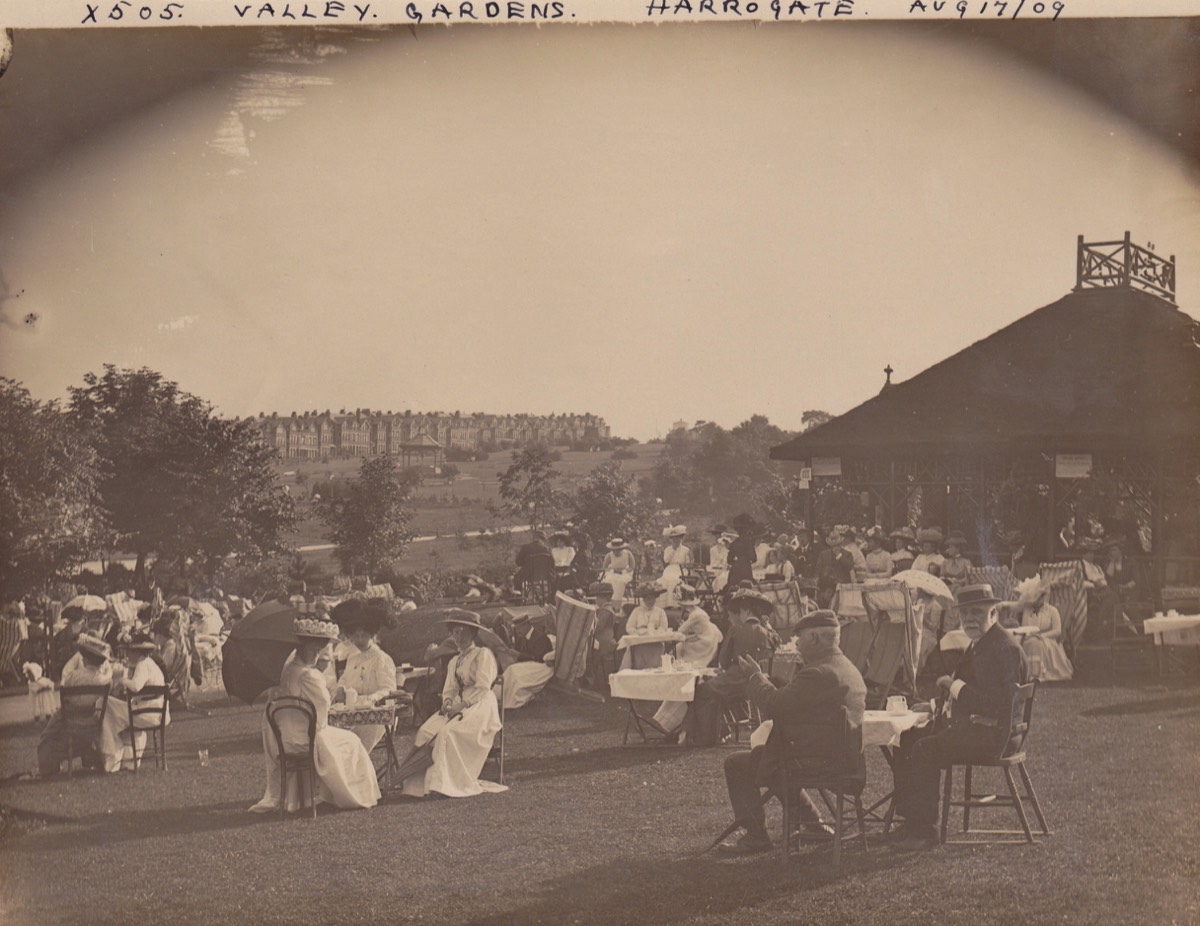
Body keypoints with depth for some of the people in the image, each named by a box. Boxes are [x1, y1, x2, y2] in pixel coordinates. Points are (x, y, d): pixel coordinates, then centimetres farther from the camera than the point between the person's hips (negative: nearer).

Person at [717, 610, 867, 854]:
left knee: (737, 765, -2)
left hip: (820, 762, -10)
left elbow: (774, 704, -21)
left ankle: (756, 836, 3)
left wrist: (755, 676, -5)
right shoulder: (848, 669, 12)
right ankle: (813, 823, 30)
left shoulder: (819, 674, -23)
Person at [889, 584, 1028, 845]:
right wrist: (950, 684, 8)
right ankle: (909, 818, 12)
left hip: (992, 734, -11)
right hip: (972, 725, 11)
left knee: (926, 749, -24)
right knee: (906, 739, 9)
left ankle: (925, 830, -16)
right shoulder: (979, 644, 16)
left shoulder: (1004, 648, -17)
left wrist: (960, 689, -16)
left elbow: (999, 703, -26)